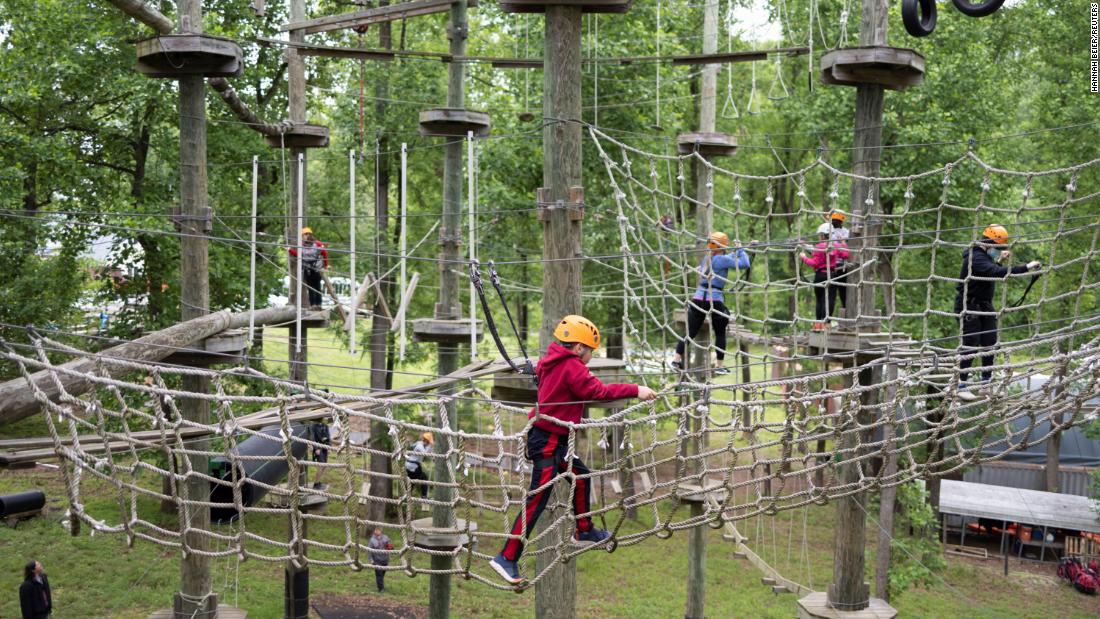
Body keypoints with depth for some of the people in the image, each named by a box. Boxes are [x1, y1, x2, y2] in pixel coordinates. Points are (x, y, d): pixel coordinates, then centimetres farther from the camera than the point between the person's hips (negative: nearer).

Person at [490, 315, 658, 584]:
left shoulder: (553, 363, 12)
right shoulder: (571, 367, -16)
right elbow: (598, 392, -21)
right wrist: (635, 390, -19)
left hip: (554, 439, 10)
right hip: (547, 440, -10)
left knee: (581, 477, 24)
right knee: (537, 500, -8)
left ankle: (584, 531, 41)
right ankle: (507, 558, -7)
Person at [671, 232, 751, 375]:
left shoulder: (706, 258, 14)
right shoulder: (721, 260, -8)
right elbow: (744, 264, -10)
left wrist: (737, 251, 32)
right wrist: (740, 250, 4)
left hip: (698, 299, 6)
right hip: (714, 301, -6)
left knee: (690, 332, 10)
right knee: (720, 333, 10)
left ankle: (676, 359, 5)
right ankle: (720, 366, 12)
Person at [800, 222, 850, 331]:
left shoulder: (819, 247, -11)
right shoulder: (836, 246, 2)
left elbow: (814, 263, -13)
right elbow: (845, 255, 11)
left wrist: (804, 258, 1)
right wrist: (844, 244, 25)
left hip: (820, 275, -2)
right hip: (832, 275, 2)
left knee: (819, 300, 9)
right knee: (830, 300, 0)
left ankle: (818, 323, 11)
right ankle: (825, 323, -6)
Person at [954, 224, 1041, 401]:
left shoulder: (984, 255, 9)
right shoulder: (976, 258, -24)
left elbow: (991, 272, 20)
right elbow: (998, 273, -37)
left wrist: (999, 260, 5)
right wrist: (1026, 267, -38)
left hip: (984, 306, 10)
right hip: (968, 307, -10)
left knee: (989, 344, 10)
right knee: (970, 346, -10)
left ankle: (987, 383, 19)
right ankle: (961, 387, -4)